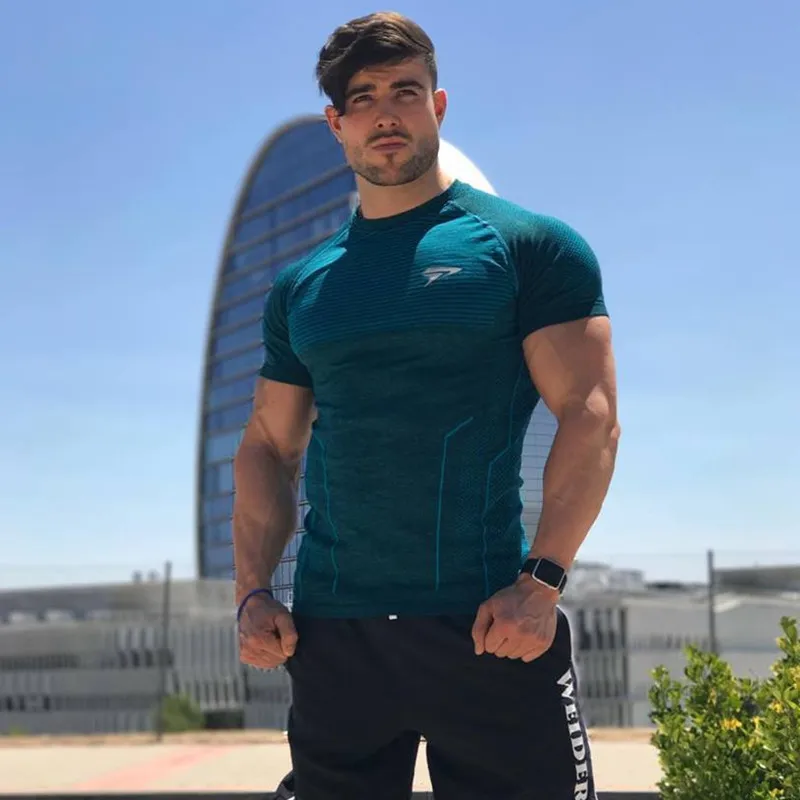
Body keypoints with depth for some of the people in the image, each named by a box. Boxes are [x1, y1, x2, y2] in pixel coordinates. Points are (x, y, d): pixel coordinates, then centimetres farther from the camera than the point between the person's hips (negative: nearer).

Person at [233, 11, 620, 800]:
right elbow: (268, 448, 17)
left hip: (487, 626, -4)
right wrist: (253, 592, 4)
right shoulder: (302, 288, 14)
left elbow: (590, 415, -7)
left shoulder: (526, 246, 0)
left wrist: (542, 580, -16)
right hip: (330, 634, 4)